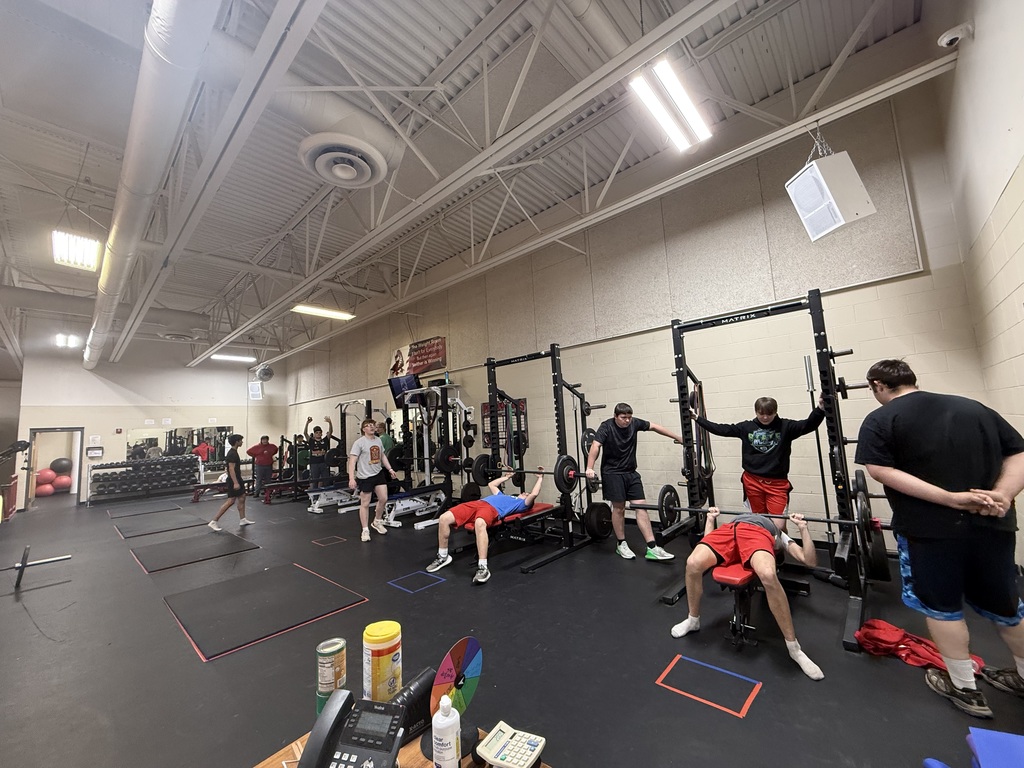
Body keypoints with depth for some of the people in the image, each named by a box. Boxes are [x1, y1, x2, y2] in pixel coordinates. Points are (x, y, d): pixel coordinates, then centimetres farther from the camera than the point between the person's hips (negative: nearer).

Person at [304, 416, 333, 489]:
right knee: (313, 482, 3)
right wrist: (307, 423, -23)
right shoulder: (311, 441, 3)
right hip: (314, 464, -2)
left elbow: (330, 432, -4)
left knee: (323, 482, 7)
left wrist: (329, 422, -21)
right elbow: (305, 433, -9)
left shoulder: (325, 440, 7)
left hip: (324, 464, 2)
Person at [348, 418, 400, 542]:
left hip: (379, 474, 6)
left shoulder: (378, 440, 7)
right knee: (365, 504, 3)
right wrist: (351, 478, -24)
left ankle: (377, 522, 31)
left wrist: (390, 469, 13)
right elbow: (352, 461, -17)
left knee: (383, 499, 7)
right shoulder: (359, 442, -12)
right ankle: (365, 530, 16)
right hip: (365, 477, -6)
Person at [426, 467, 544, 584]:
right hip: (477, 503, 8)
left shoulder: (523, 504, 23)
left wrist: (540, 478, 17)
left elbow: (534, 494, 6)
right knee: (443, 519, -13)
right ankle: (443, 557, 2)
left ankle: (483, 568, -40)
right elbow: (491, 484, 54)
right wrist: (507, 477, 58)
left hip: (492, 509, -7)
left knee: (480, 524, -45)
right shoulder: (505, 496, 43)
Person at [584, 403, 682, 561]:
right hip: (612, 473, -4)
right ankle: (621, 545, 19)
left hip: (631, 472, 5)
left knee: (641, 506, -3)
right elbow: (596, 446, -26)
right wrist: (590, 468, -38)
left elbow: (654, 427, 12)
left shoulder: (634, 423, -1)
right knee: (619, 508, 1)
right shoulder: (606, 426, -15)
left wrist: (678, 438, 17)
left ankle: (652, 548, -2)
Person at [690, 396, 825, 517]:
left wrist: (820, 409, -34)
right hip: (752, 481, 2)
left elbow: (808, 425, -16)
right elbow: (721, 429, 4)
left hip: (777, 482, -1)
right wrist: (697, 418, 2)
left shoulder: (785, 427, -2)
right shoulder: (746, 427, 1)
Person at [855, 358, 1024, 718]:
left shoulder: (880, 420, -7)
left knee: (942, 606, 14)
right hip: (992, 524, 6)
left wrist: (949, 498, -16)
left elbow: (882, 471, -19)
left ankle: (965, 688, 26)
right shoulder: (974, 408, 10)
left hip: (930, 528, -5)